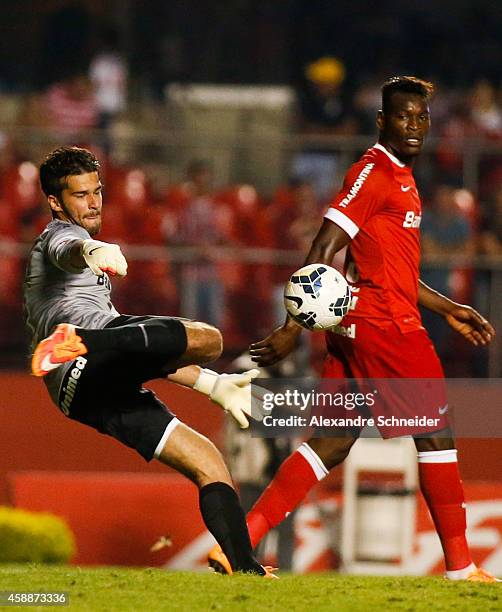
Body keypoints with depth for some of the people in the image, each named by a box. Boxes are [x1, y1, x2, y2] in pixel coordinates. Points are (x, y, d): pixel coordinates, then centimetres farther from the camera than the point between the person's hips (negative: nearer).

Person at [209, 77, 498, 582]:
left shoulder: (400, 178, 20)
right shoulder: (374, 172, -10)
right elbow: (323, 251, -17)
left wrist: (448, 310, 28)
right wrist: (293, 329, -21)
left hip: (355, 326, 9)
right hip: (384, 326, -9)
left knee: (335, 442, 7)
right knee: (436, 433, -1)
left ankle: (240, 540, 2)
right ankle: (460, 565, 4)